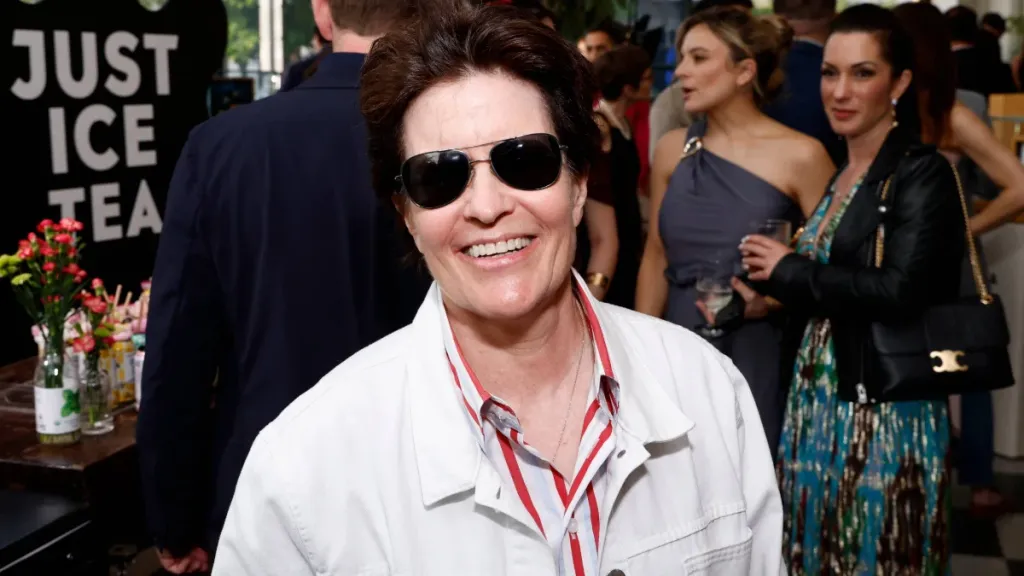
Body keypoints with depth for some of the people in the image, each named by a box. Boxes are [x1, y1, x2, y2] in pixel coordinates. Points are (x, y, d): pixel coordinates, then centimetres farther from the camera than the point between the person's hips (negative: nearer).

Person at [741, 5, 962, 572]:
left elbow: (902, 290, -25)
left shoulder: (921, 173, -11)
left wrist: (790, 272, -15)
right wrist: (769, 294, -2)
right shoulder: (835, 173, 11)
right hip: (817, 403, 7)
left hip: (885, 413, -7)